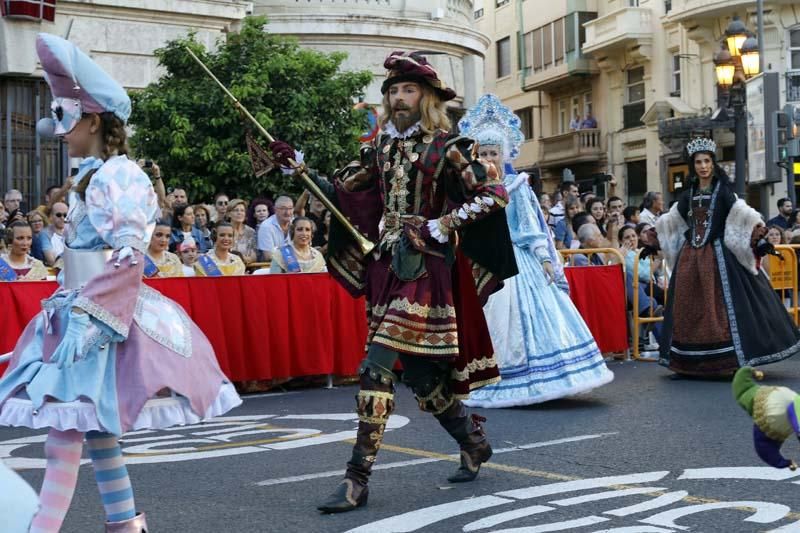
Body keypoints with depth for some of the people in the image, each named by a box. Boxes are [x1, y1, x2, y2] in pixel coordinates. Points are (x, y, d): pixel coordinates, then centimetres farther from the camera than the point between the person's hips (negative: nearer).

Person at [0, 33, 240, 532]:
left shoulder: (119, 176, -13)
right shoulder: (93, 175, 14)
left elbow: (127, 258, -22)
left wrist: (88, 318, -23)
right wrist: (68, 310, 17)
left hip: (101, 320, -10)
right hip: (82, 312, 10)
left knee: (64, 435, -9)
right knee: (93, 427, 14)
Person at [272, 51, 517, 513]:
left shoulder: (446, 147, -5)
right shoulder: (382, 149, 13)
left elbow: (494, 195, -8)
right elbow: (339, 192, 14)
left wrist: (440, 227, -13)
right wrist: (297, 166, 3)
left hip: (424, 269, -6)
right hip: (386, 266, 7)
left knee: (376, 369, -14)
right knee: (418, 371, 13)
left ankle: (358, 479, -9)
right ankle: (473, 440, 35)